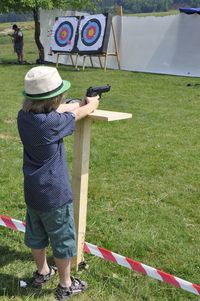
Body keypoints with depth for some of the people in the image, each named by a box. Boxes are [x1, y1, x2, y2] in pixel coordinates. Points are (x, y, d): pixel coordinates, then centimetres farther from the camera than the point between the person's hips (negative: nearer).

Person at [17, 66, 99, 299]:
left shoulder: (24, 116, -9)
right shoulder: (51, 123, -28)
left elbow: (56, 110, 8)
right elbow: (78, 114, -9)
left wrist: (82, 102, 19)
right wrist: (92, 104, 13)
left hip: (32, 192, 7)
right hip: (54, 194, -7)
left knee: (36, 235, 24)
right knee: (63, 240, 12)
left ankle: (42, 272, 46)